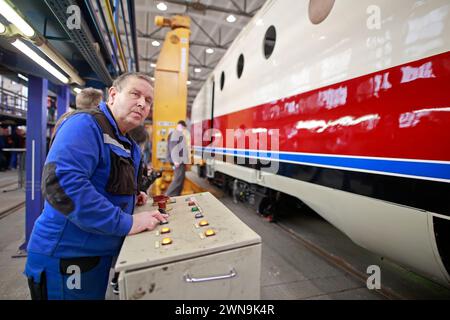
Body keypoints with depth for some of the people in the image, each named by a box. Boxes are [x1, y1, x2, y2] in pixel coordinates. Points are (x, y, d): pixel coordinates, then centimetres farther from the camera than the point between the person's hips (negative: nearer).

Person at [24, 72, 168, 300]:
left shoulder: (127, 145, 10)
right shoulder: (86, 124, -18)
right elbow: (60, 182, -33)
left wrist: (131, 195, 3)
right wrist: (126, 223, -29)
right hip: (65, 258, -8)